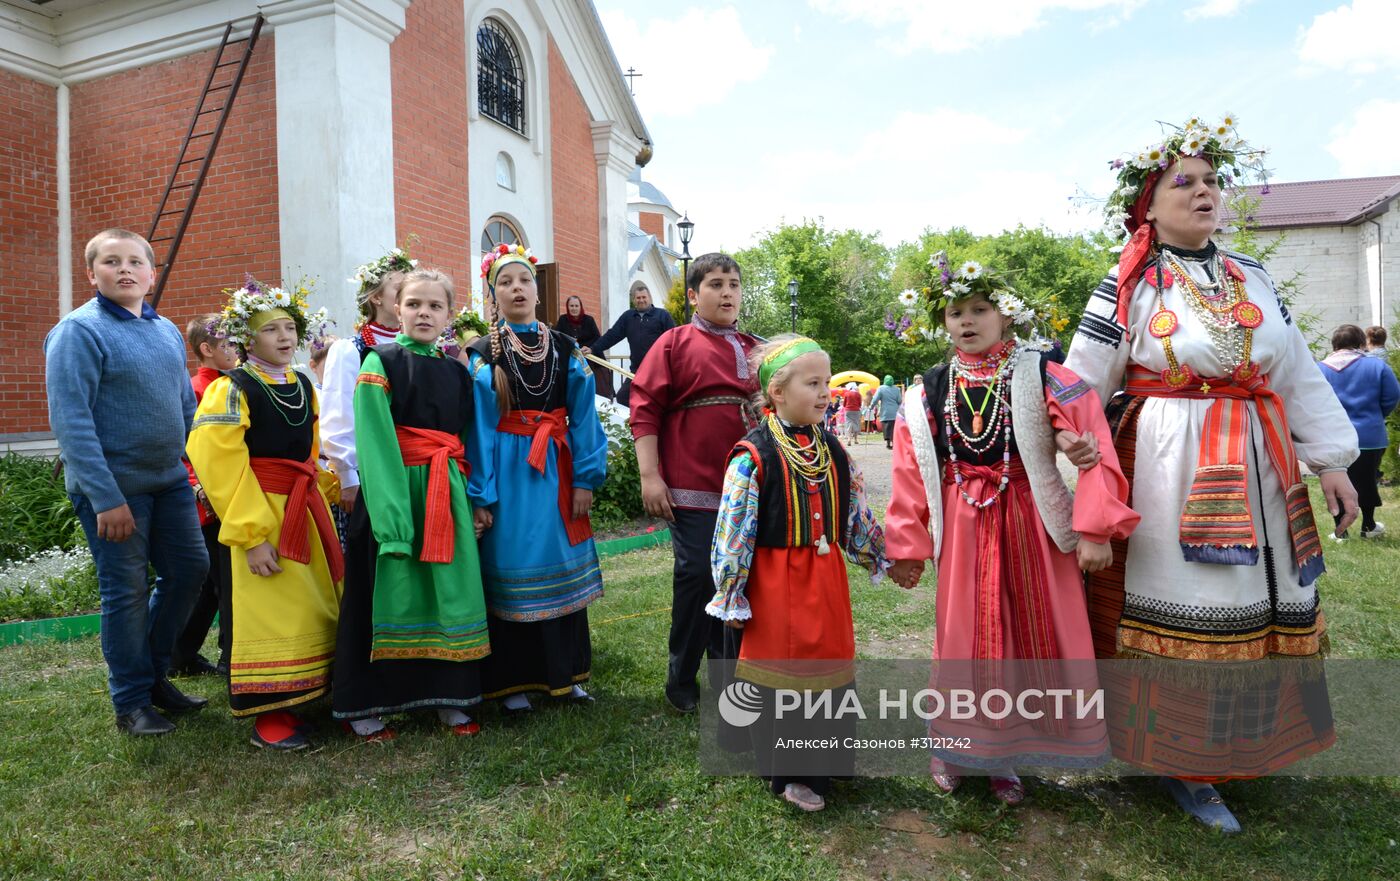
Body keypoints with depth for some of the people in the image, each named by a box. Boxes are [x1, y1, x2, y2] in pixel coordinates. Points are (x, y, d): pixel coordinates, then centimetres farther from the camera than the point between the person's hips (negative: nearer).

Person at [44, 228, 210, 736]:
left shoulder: (167, 331, 10)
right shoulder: (79, 331, -11)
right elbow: (69, 420, -17)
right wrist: (106, 497, -21)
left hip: (169, 479, 7)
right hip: (113, 485, -6)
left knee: (190, 569, 11)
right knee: (126, 590, 3)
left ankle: (153, 671, 31)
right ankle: (132, 702, 20)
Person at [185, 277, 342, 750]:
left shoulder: (304, 386, 11)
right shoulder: (232, 389, -9)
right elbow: (216, 462, -16)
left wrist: (325, 494, 10)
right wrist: (251, 534, -19)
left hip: (308, 509, 7)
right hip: (263, 512, -7)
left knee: (320, 606, 11)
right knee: (272, 612, -2)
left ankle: (306, 696, 28)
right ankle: (269, 715, 12)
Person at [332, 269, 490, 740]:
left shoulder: (456, 372, 15)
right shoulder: (380, 362, -1)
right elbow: (374, 440, -11)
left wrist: (476, 499, 6)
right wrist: (391, 510, -21)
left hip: (448, 494, 5)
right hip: (395, 488, -5)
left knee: (452, 590, 5)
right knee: (389, 592, 0)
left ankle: (450, 698, 17)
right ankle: (361, 706, 15)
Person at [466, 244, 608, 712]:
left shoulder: (565, 349, 6)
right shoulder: (481, 355, -1)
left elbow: (582, 416, 3)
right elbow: (478, 427, -6)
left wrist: (584, 478, -4)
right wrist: (480, 496, -11)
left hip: (555, 470, 3)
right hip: (506, 472, -3)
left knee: (562, 566, 9)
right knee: (510, 569, 4)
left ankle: (565, 672, 24)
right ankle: (512, 682, 18)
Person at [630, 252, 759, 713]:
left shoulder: (756, 351, 13)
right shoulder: (674, 344, -1)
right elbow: (645, 409, -6)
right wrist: (650, 476, -13)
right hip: (693, 488, -5)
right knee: (696, 576, -2)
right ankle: (681, 679, 16)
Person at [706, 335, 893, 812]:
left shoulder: (832, 450, 5)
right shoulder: (753, 455, -14)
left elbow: (856, 515, 16)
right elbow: (732, 532, -12)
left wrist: (883, 555, 20)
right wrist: (731, 598, -10)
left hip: (826, 577, 6)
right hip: (776, 583, -6)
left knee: (830, 664, 15)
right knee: (782, 672, 6)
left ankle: (827, 761, 36)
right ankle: (789, 774, 25)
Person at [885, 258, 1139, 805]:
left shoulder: (1041, 378, -5)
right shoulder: (928, 394, 3)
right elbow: (910, 473, 3)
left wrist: (1095, 530, -16)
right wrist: (906, 548, 3)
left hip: (1032, 525, -1)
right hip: (964, 530, 1)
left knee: (1036, 636, 8)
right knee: (965, 638, 10)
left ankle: (1008, 754, 29)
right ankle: (957, 747, 31)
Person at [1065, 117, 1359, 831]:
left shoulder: (1252, 277, 13)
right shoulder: (1129, 286, -3)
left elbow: (1299, 375, 14)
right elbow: (1081, 383, -4)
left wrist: (1330, 458, 11)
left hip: (1256, 466, 6)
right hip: (1168, 470, -6)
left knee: (1258, 606, 13)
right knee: (1183, 609, -1)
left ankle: (1244, 742, 33)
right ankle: (1185, 767, 15)